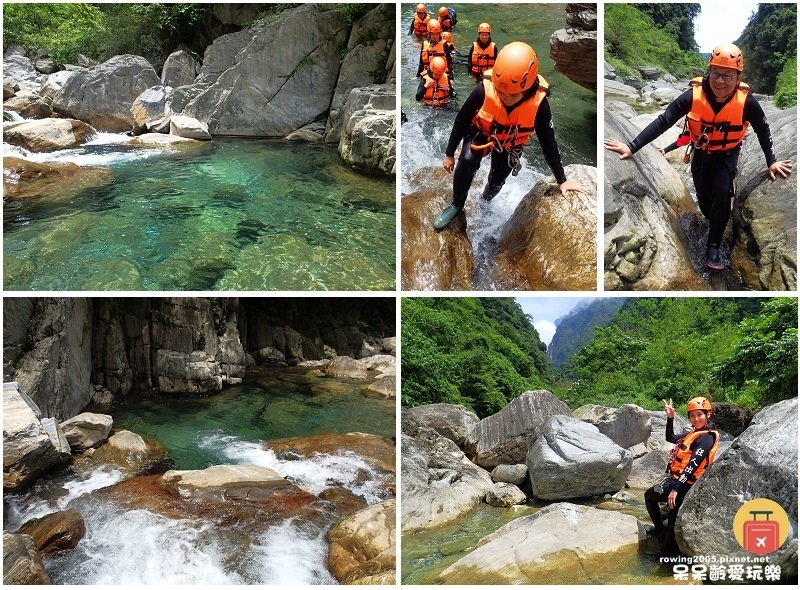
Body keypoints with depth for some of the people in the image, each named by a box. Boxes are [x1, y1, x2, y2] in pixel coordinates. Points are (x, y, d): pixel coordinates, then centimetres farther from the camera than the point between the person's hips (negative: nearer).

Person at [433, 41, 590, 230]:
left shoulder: (538, 103, -34)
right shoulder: (484, 90, -36)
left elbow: (548, 143, -20)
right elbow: (461, 121, -18)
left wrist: (562, 180, -14)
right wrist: (449, 154, -8)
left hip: (510, 144, 1)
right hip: (481, 133, -1)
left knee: (497, 181, 8)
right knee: (467, 161, -27)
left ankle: (485, 202, 45)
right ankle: (456, 205, -3)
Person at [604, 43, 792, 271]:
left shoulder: (746, 101, -28)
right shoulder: (693, 95, -29)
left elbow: (763, 130, -10)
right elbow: (662, 121, -26)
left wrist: (772, 161, -8)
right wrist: (632, 147, -32)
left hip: (727, 154, -1)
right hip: (701, 152, 2)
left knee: (722, 192, -24)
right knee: (704, 199, 9)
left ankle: (713, 247, -12)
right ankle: (716, 225, 43)